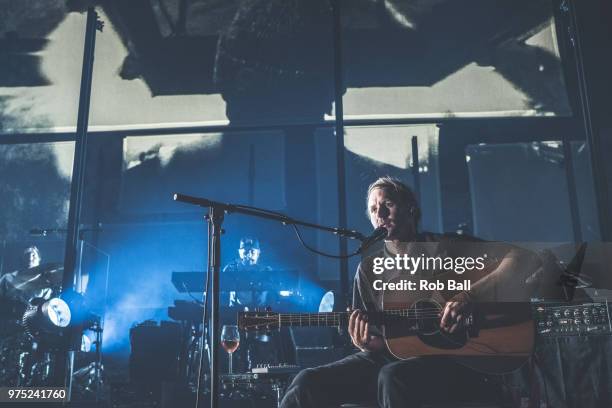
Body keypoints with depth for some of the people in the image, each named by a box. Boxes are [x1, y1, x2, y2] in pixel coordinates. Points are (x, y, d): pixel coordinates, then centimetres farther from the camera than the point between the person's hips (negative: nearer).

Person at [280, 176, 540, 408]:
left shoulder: (446, 247, 3)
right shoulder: (369, 268, 15)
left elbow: (521, 258, -7)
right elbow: (375, 337, 15)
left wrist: (468, 296, -19)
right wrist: (367, 344, -11)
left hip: (452, 357, -3)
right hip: (390, 356, 4)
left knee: (393, 376, -38)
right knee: (307, 383, -20)